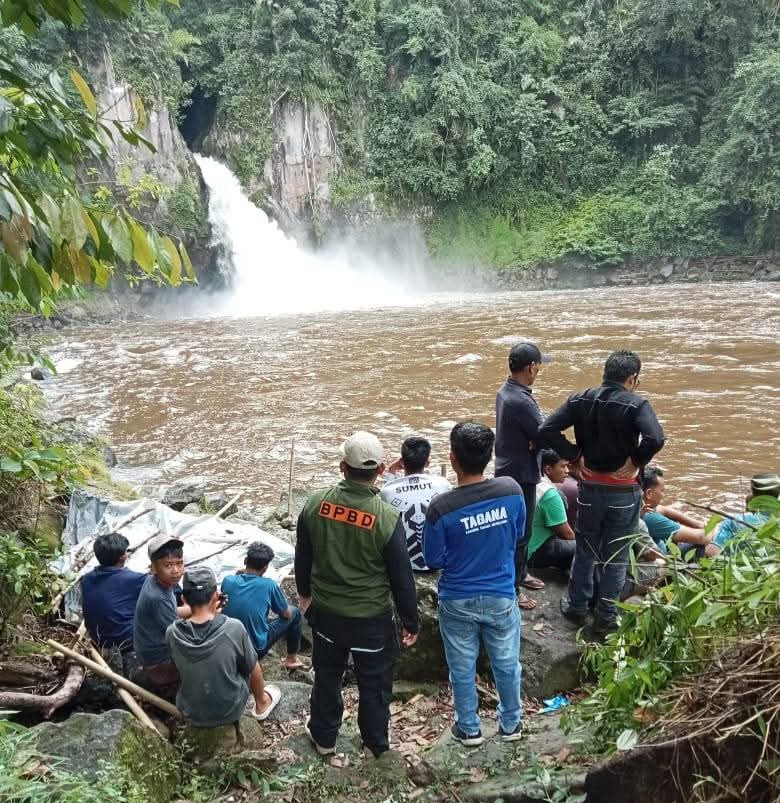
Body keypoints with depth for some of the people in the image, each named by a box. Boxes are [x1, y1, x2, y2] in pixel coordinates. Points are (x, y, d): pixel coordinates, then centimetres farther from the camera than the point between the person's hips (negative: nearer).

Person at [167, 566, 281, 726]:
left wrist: (209, 613, 6)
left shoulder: (172, 633, -21)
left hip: (191, 715, 2)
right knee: (252, 666, 23)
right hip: (231, 711, -2)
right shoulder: (234, 628, -25)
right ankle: (261, 704, 43)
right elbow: (252, 669, -8)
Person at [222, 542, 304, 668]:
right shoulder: (269, 585, -19)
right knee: (294, 612, 15)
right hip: (256, 649, -4)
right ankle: (292, 659, 26)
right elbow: (286, 614, -2)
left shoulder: (228, 580, -10)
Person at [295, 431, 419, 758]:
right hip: (372, 620, -3)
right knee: (374, 683, 20)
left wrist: (305, 593, 19)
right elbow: (402, 579, -14)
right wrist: (410, 622, 1)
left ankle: (324, 737, 45)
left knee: (327, 676, 25)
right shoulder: (387, 518, -24)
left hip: (325, 612, 3)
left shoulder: (315, 504, -15)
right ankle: (375, 743, 41)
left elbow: (302, 557, 1)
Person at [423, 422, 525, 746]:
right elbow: (518, 534, 0)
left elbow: (434, 560, -12)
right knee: (506, 663, 23)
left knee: (462, 668, 20)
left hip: (457, 601, -2)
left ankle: (469, 729, 38)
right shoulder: (511, 490, -18)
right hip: (501, 597, 2)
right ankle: (511, 724, 42)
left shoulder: (441, 508, -26)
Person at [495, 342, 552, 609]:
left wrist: (535, 439, -16)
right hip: (521, 474, -10)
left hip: (508, 469, 10)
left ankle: (520, 573, 39)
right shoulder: (521, 401, -28)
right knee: (519, 532, 2)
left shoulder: (504, 392, 4)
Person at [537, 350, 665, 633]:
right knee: (616, 557, 13)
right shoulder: (636, 404, -15)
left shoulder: (580, 400, -4)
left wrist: (575, 455, -3)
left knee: (584, 551, 21)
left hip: (590, 489, 3)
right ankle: (606, 617, 23)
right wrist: (635, 462, -15)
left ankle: (576, 607, 33)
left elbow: (546, 432, -11)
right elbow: (655, 439, -31)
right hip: (623, 493, -3)